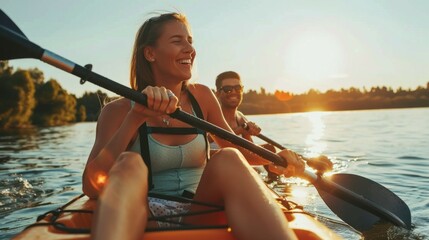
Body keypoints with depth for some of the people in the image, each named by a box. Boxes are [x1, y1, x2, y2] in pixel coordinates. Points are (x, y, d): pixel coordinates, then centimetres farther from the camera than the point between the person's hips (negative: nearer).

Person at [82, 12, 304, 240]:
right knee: (128, 164, -33)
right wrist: (135, 118, -27)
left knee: (228, 160, -27)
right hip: (144, 221, -2)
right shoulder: (120, 110, -5)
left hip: (197, 215, 3)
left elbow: (236, 149, 17)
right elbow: (90, 187, -17)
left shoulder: (202, 97, 5)